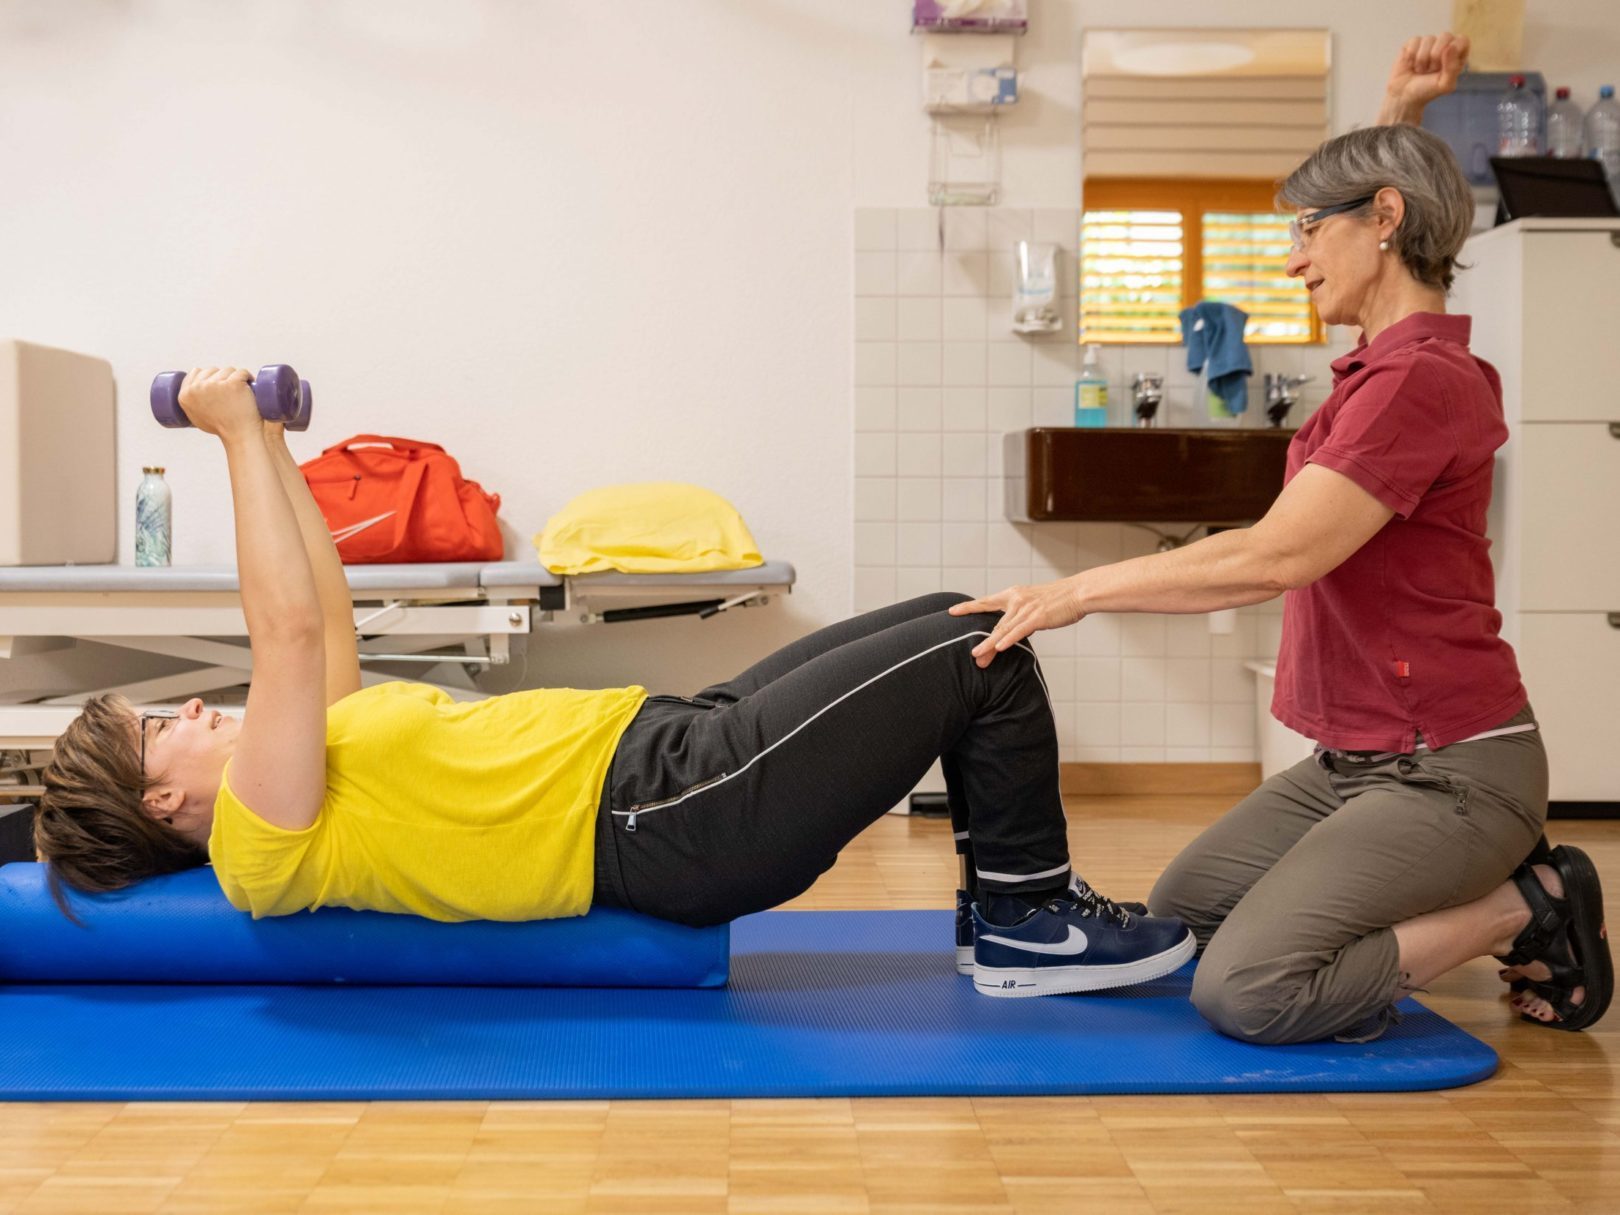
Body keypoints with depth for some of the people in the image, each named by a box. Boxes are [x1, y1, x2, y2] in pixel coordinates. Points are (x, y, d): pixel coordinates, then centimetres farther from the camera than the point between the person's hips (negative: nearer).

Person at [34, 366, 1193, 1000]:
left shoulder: (301, 782, 16)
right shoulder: (266, 843, -12)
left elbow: (325, 617, 21)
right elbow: (290, 629, -24)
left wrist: (271, 441, 18)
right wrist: (239, 437, -17)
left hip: (672, 743, 10)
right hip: (679, 820, -10)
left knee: (952, 625, 11)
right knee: (988, 659, -9)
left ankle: (1009, 907, 18)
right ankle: (1030, 925, 7)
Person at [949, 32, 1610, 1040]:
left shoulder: (1418, 381, -21)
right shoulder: (1387, 360, 8)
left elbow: (1274, 556, -27)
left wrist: (1082, 590, -22)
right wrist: (1399, 118, 19)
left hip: (1444, 771, -10)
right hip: (1360, 760, 10)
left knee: (1244, 989, -20)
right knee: (1178, 910, 14)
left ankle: (1525, 912, 0)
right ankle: (1478, 896, 15)